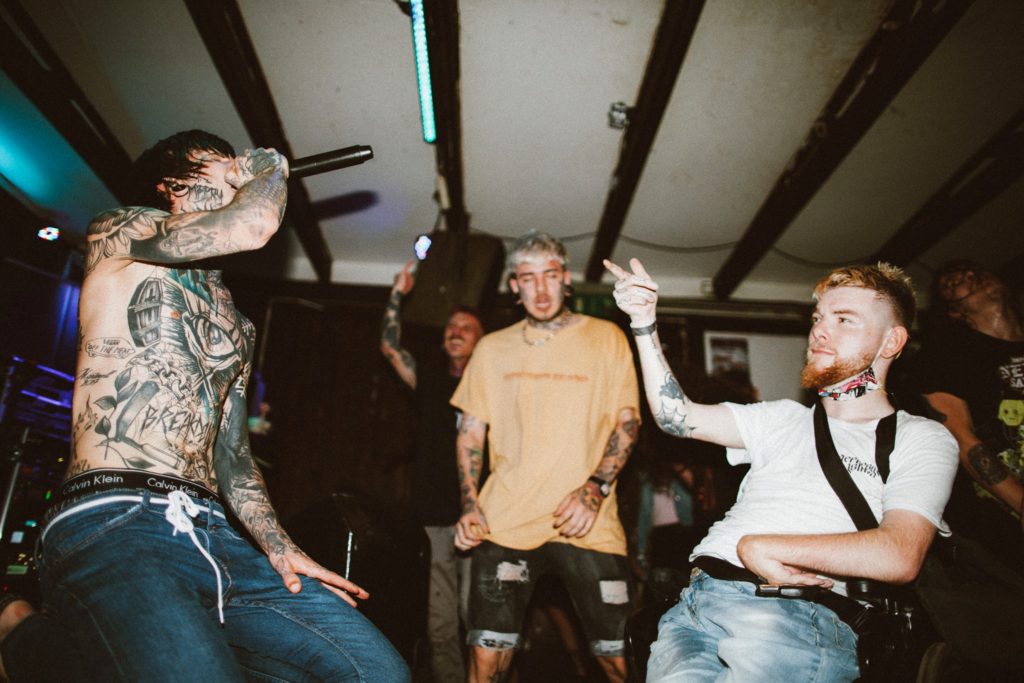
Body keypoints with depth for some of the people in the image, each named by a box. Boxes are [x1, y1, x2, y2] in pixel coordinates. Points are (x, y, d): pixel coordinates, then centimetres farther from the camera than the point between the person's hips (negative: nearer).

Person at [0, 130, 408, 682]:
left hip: (210, 531, 7)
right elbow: (253, 225, -11)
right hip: (111, 521, -7)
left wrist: (279, 549, 8)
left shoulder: (233, 318, 26)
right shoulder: (118, 233, 10)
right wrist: (268, 165, 11)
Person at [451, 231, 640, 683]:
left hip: (589, 526, -1)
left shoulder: (606, 337, 6)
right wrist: (469, 506, 0)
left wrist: (595, 488, -12)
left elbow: (627, 421, 3)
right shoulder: (492, 348, 12)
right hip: (505, 523, 2)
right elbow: (469, 433, 13)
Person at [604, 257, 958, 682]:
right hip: (698, 596, 3)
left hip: (801, 614, -2)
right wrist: (644, 324, 9)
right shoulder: (785, 420, 23)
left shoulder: (922, 439, 10)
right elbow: (677, 417, 15)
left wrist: (757, 545, -8)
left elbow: (900, 557, -6)